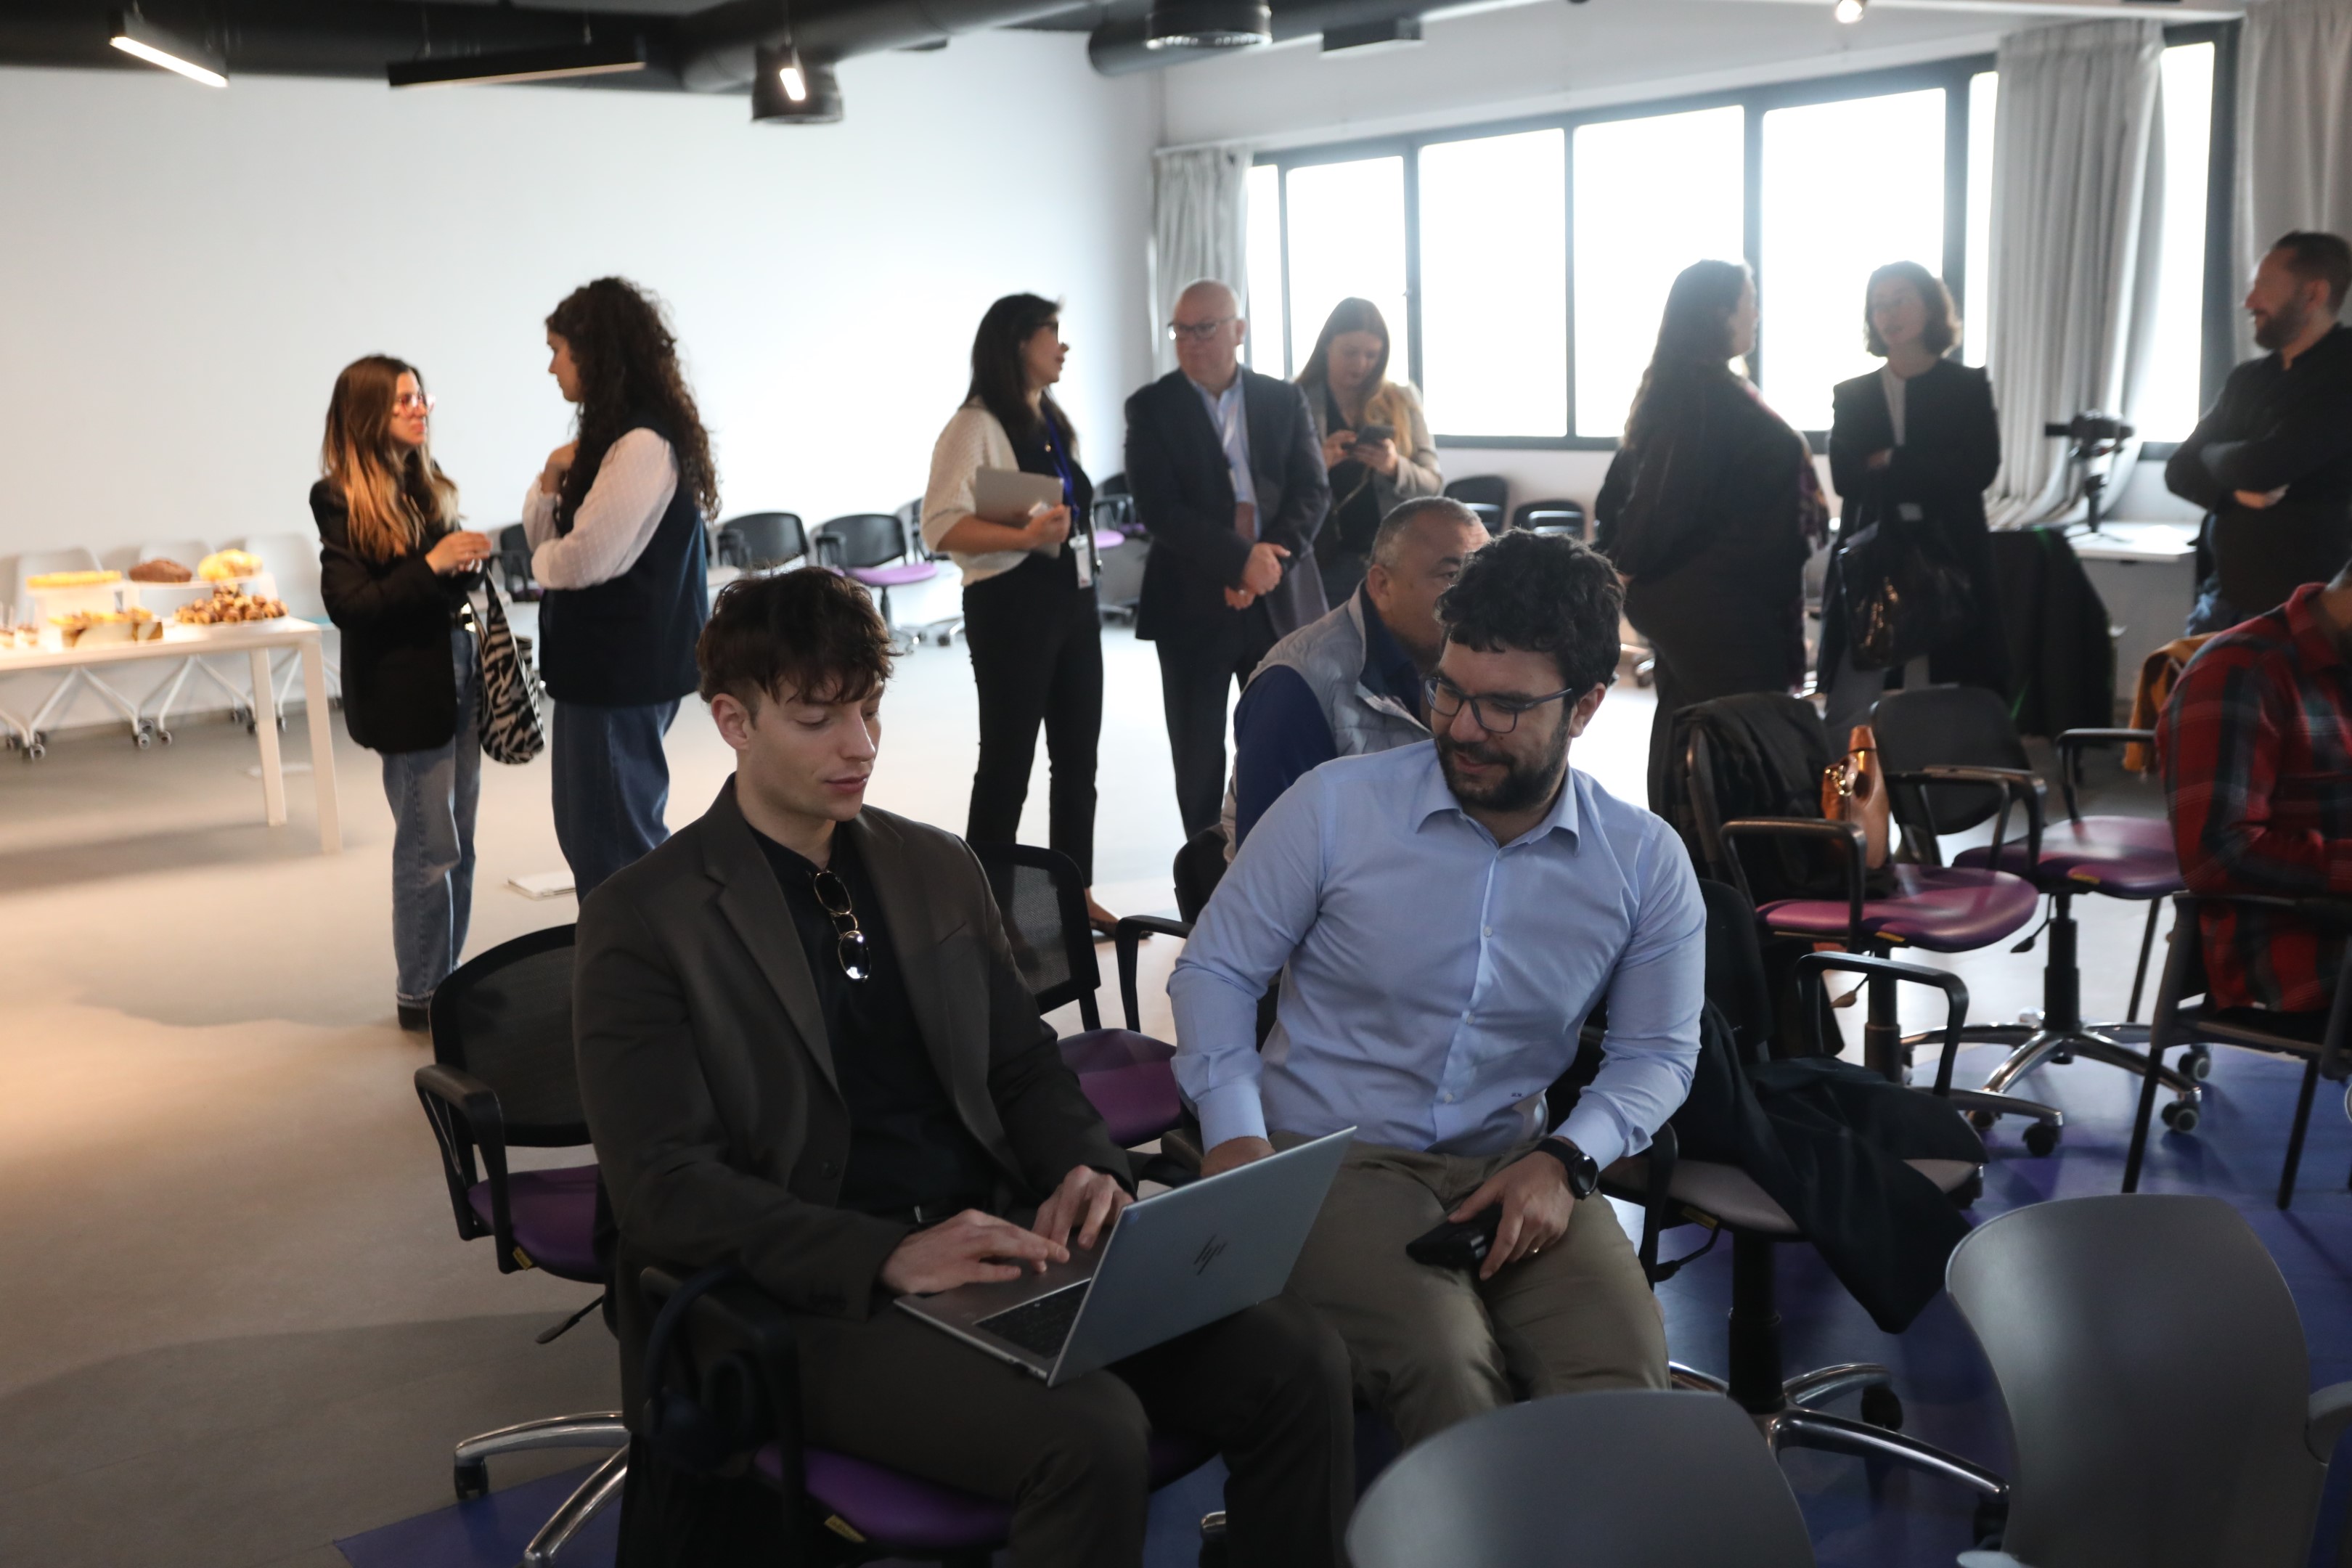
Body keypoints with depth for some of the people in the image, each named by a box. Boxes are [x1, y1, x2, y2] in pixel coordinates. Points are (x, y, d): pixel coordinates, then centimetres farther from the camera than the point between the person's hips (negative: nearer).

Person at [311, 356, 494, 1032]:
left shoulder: (427, 483, 8)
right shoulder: (342, 501, -11)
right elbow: (349, 605, -17)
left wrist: (468, 563, -6)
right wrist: (432, 564, -23)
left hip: (457, 675, 7)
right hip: (404, 691, -7)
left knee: (457, 848, 12)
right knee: (430, 850, 1)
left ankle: (447, 986, 23)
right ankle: (419, 996, 15)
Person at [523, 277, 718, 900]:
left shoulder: (643, 443, -18)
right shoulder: (612, 435, 14)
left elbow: (584, 560, -23)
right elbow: (544, 541, 14)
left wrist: (543, 562, -1)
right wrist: (552, 479, -6)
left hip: (621, 666, -10)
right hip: (612, 659, 10)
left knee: (608, 846, -3)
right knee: (624, 834, 16)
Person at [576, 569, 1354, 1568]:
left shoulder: (941, 870, 15)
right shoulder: (643, 921, -3)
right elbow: (663, 1189, -10)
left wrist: (1087, 1171, -3)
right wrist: (891, 1257, -22)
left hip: (1001, 1241, 5)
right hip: (820, 1299, -5)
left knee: (1302, 1367, -17)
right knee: (1090, 1434, -31)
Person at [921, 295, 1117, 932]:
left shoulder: (1054, 422, 14)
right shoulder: (976, 425, -10)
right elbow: (941, 525, -19)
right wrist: (1024, 537, -31)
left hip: (1074, 599, 8)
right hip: (1012, 605, -8)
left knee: (1077, 754, 11)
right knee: (1009, 757, 0)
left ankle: (1076, 892, 21)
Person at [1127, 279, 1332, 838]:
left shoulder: (1285, 401, 6)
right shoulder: (1151, 408, -1)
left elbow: (1313, 492, 0)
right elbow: (1158, 507, -11)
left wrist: (1270, 562, -15)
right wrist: (1241, 558, -19)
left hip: (1281, 599, 2)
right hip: (1192, 604, -1)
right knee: (1198, 753, 5)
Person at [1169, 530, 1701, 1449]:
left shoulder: (1646, 864, 3)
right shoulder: (1336, 806, -5)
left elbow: (1656, 1052, 11)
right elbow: (1215, 970, 3)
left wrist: (1562, 1159, -8)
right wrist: (1233, 1134, -12)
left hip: (1513, 1167, 2)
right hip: (1331, 1158, -2)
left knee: (1620, 1370, -26)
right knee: (1444, 1371, -30)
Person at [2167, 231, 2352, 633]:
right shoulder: (2248, 379, 12)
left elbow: (2265, 467, -22)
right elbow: (2179, 469, 10)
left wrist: (2211, 455, 0)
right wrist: (2234, 490, -12)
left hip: (2299, 607, -7)